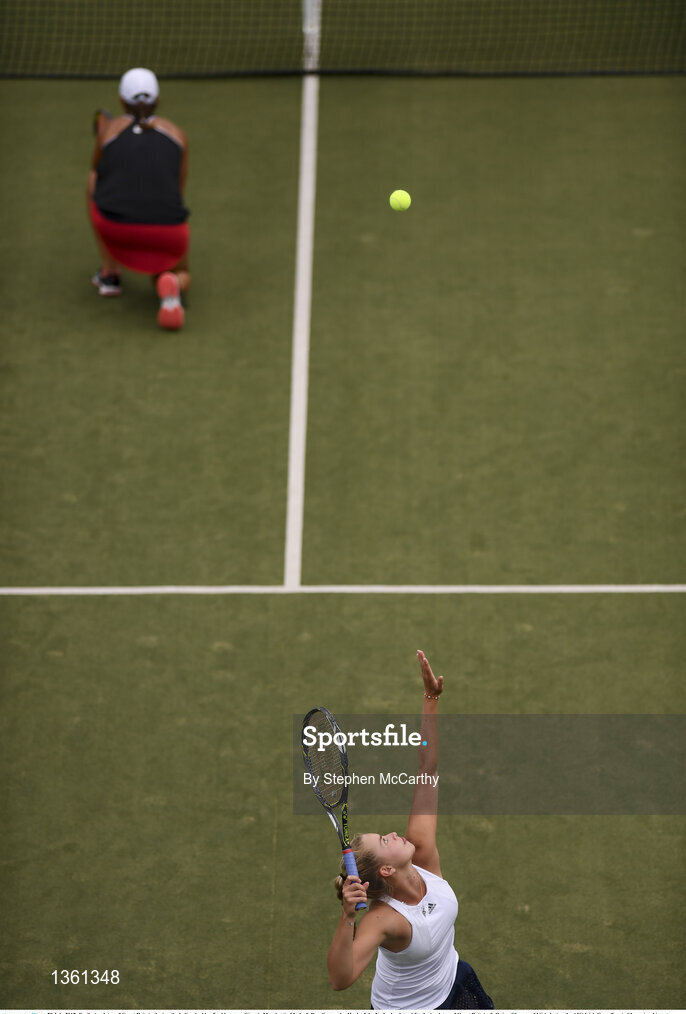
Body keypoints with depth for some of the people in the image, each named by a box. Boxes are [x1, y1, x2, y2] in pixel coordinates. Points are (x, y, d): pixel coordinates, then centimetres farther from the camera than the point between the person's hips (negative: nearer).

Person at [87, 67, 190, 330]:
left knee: (95, 178, 33)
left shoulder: (108, 129, 15)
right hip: (167, 228, 1)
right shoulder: (177, 133, 17)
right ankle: (170, 285, -9)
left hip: (114, 227, 0)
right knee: (182, 276, 33)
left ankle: (109, 272, 30)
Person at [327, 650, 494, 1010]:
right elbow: (340, 979, -52)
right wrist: (346, 917, -63)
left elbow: (427, 772, -24)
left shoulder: (424, 855, -22)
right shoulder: (382, 918, -37)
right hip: (410, 1005, -6)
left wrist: (431, 699, -29)